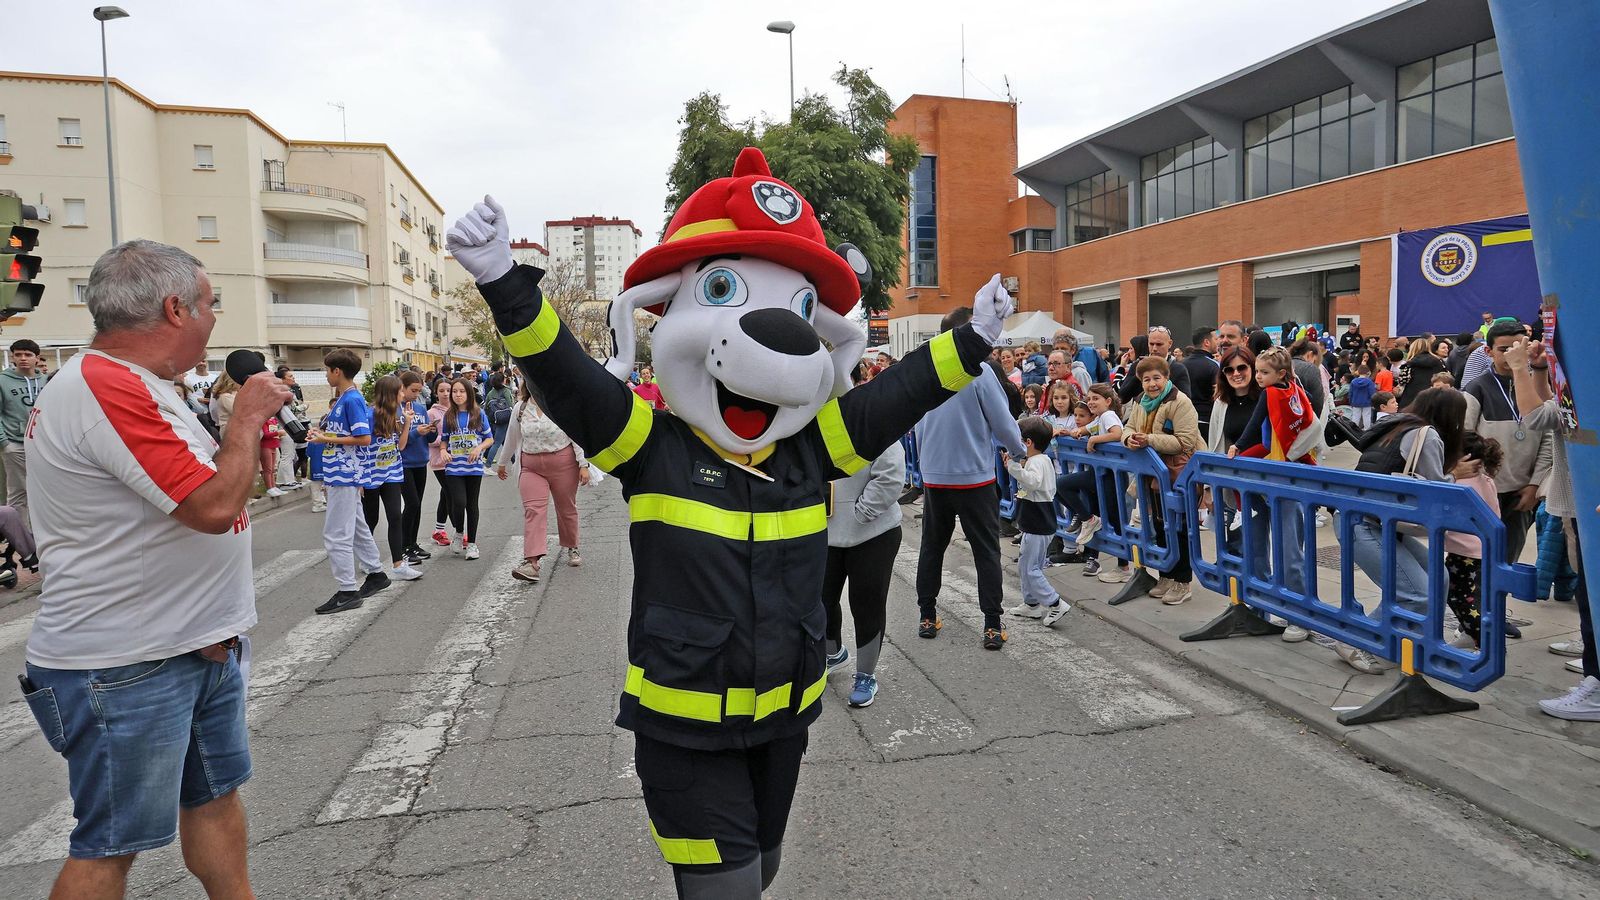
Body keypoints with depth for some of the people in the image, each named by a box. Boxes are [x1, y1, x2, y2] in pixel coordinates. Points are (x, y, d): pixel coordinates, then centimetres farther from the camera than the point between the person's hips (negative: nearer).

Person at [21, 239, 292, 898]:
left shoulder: (131, 382, 12)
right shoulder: (107, 388, -23)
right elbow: (214, 506, -26)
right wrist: (249, 413, -14)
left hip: (198, 647, 10)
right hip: (123, 670, -10)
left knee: (215, 795, 19)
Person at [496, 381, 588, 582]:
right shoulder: (520, 409, 5)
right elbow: (511, 439, 18)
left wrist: (583, 464, -10)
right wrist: (502, 463, 27)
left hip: (563, 464, -2)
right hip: (530, 466, 2)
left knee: (567, 508, 12)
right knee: (533, 511, -12)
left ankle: (571, 547, 36)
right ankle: (532, 562, -20)